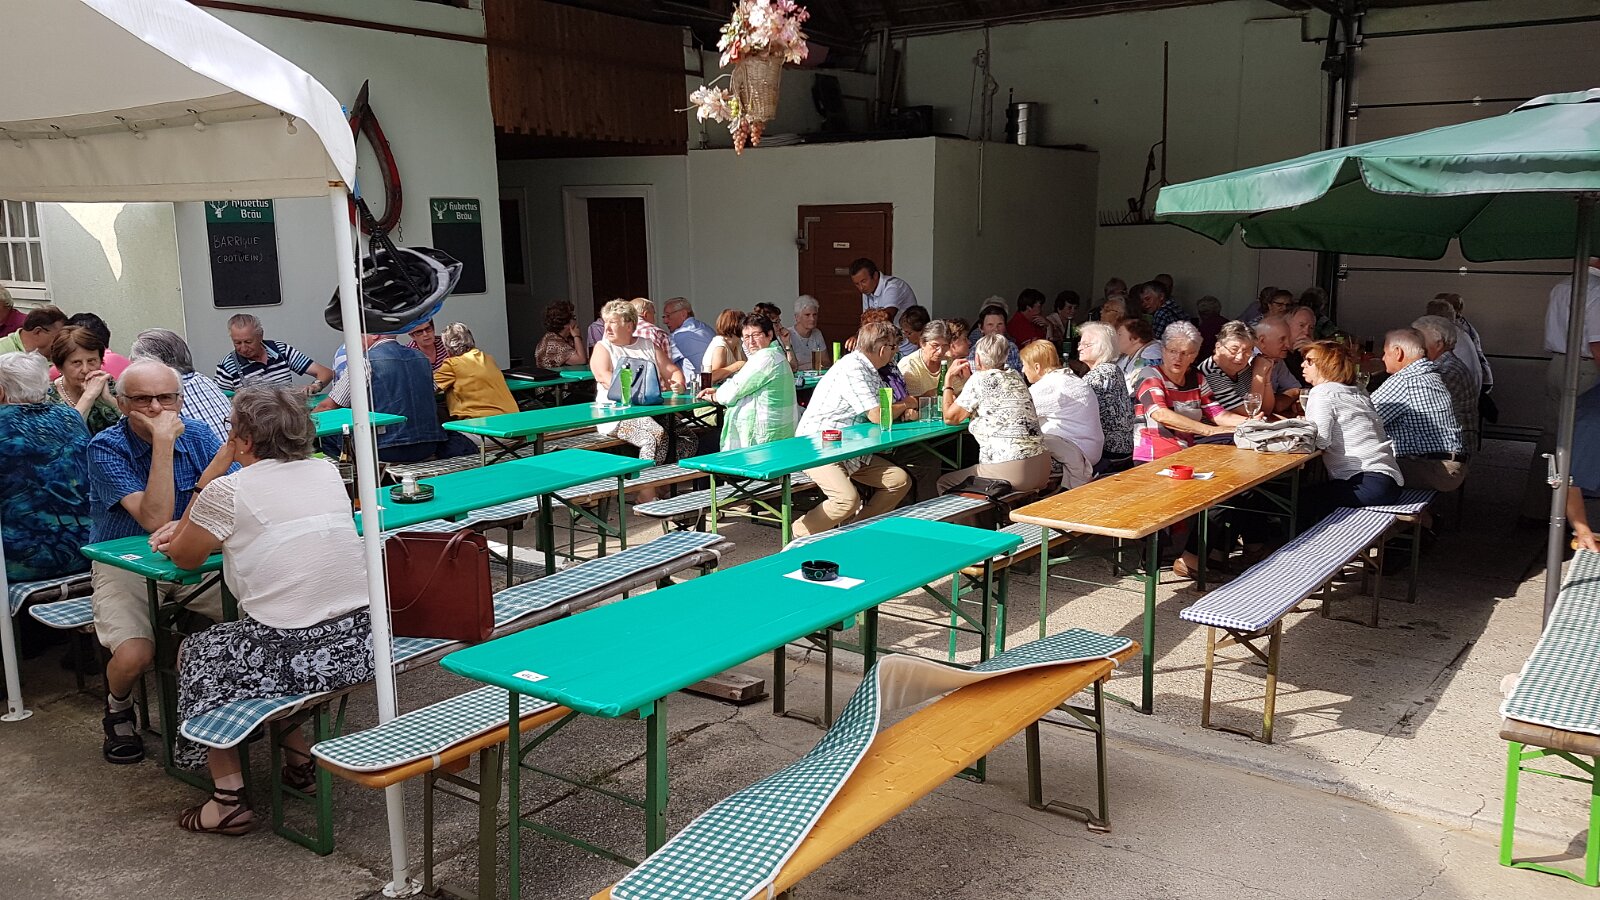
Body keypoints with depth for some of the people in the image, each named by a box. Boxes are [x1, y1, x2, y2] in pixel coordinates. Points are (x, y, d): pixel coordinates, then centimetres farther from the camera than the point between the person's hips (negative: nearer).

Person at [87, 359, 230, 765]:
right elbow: (155, 520, -26)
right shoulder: (106, 448, -14)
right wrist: (163, 442, -28)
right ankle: (118, 708, 11)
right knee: (134, 655, -27)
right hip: (124, 564, -3)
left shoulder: (198, 434, -3)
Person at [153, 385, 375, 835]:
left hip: (293, 656, -6)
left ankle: (228, 799, 22)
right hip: (358, 645, 6)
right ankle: (302, 760, 33)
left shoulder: (228, 491, -8)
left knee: (195, 654, 24)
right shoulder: (327, 471, 9)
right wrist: (187, 526, 29)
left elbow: (183, 557, 11)